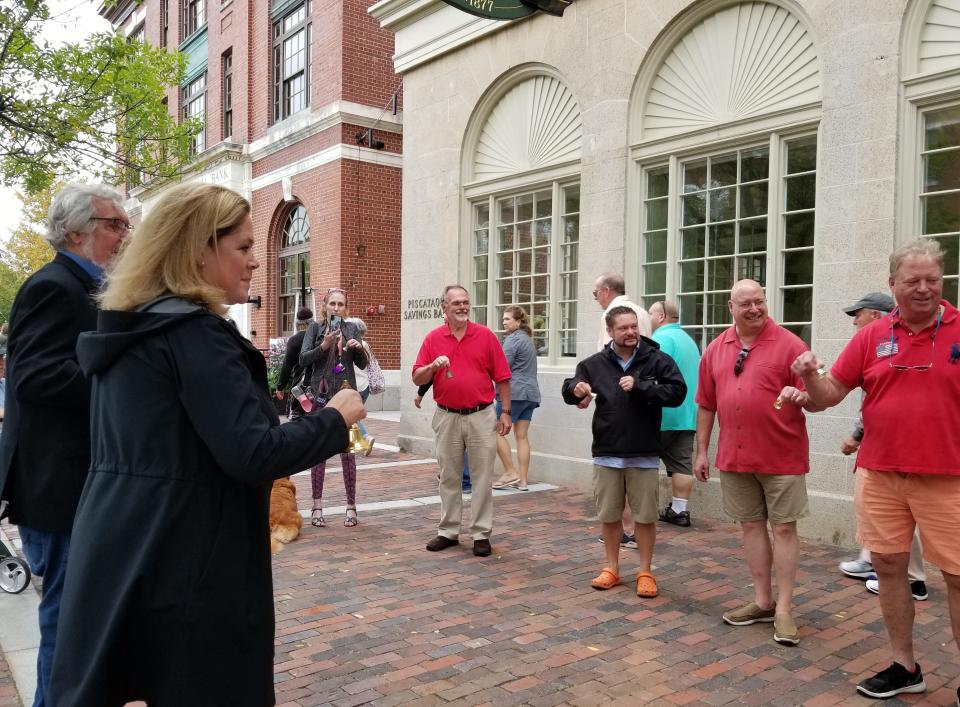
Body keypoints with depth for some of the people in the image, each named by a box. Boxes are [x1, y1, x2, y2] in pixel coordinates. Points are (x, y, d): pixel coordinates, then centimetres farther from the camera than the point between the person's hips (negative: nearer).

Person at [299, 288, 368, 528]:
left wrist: (359, 349, -12)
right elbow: (303, 360, -4)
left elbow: (362, 364, 9)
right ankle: (317, 506, 13)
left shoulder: (352, 329, 8)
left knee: (348, 451, 1)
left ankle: (351, 507, 9)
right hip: (321, 396, 0)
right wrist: (324, 346, -19)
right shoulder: (315, 328, 5)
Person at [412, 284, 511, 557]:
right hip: (447, 417, 2)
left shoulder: (486, 336, 0)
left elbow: (502, 378, 2)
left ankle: (481, 534, 13)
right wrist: (433, 366, -18)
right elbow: (417, 379, 2)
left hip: (481, 416, -1)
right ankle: (448, 531, 22)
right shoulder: (433, 338, 4)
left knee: (482, 477, 3)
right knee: (449, 477, 11)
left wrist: (505, 412, -2)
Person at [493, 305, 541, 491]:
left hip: (513, 392, -9)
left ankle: (511, 472, -2)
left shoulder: (513, 339, -8)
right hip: (530, 393, 9)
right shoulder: (528, 339, 20)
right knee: (522, 436, 7)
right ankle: (522, 480, 6)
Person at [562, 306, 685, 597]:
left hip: (644, 454, -2)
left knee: (645, 515, 7)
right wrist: (574, 388, -14)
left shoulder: (658, 360, -4)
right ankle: (612, 568, 28)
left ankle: (645, 572, 22)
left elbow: (677, 392, -13)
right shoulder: (595, 364, 4)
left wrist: (640, 386, -21)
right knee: (609, 514, 12)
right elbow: (568, 390, 11)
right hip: (606, 453, 2)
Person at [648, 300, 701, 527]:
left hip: (663, 415, -8)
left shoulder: (662, 338, -12)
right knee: (682, 463, 6)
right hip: (688, 414, 8)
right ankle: (680, 510, 9)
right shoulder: (688, 339, 19)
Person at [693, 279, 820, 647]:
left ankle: (784, 609, 13)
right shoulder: (716, 350, 6)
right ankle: (762, 602, 25)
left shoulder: (789, 344, -6)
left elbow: (816, 400, -6)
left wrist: (801, 396, -29)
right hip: (735, 455, 4)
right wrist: (701, 450, 9)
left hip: (782, 455, -4)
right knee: (751, 525, 12)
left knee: (784, 527, 3)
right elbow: (706, 405, 10)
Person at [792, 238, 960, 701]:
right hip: (878, 475, 3)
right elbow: (830, 394, 4)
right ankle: (904, 667, 27)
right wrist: (810, 377, -15)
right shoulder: (872, 337, 4)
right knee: (888, 567, 11)